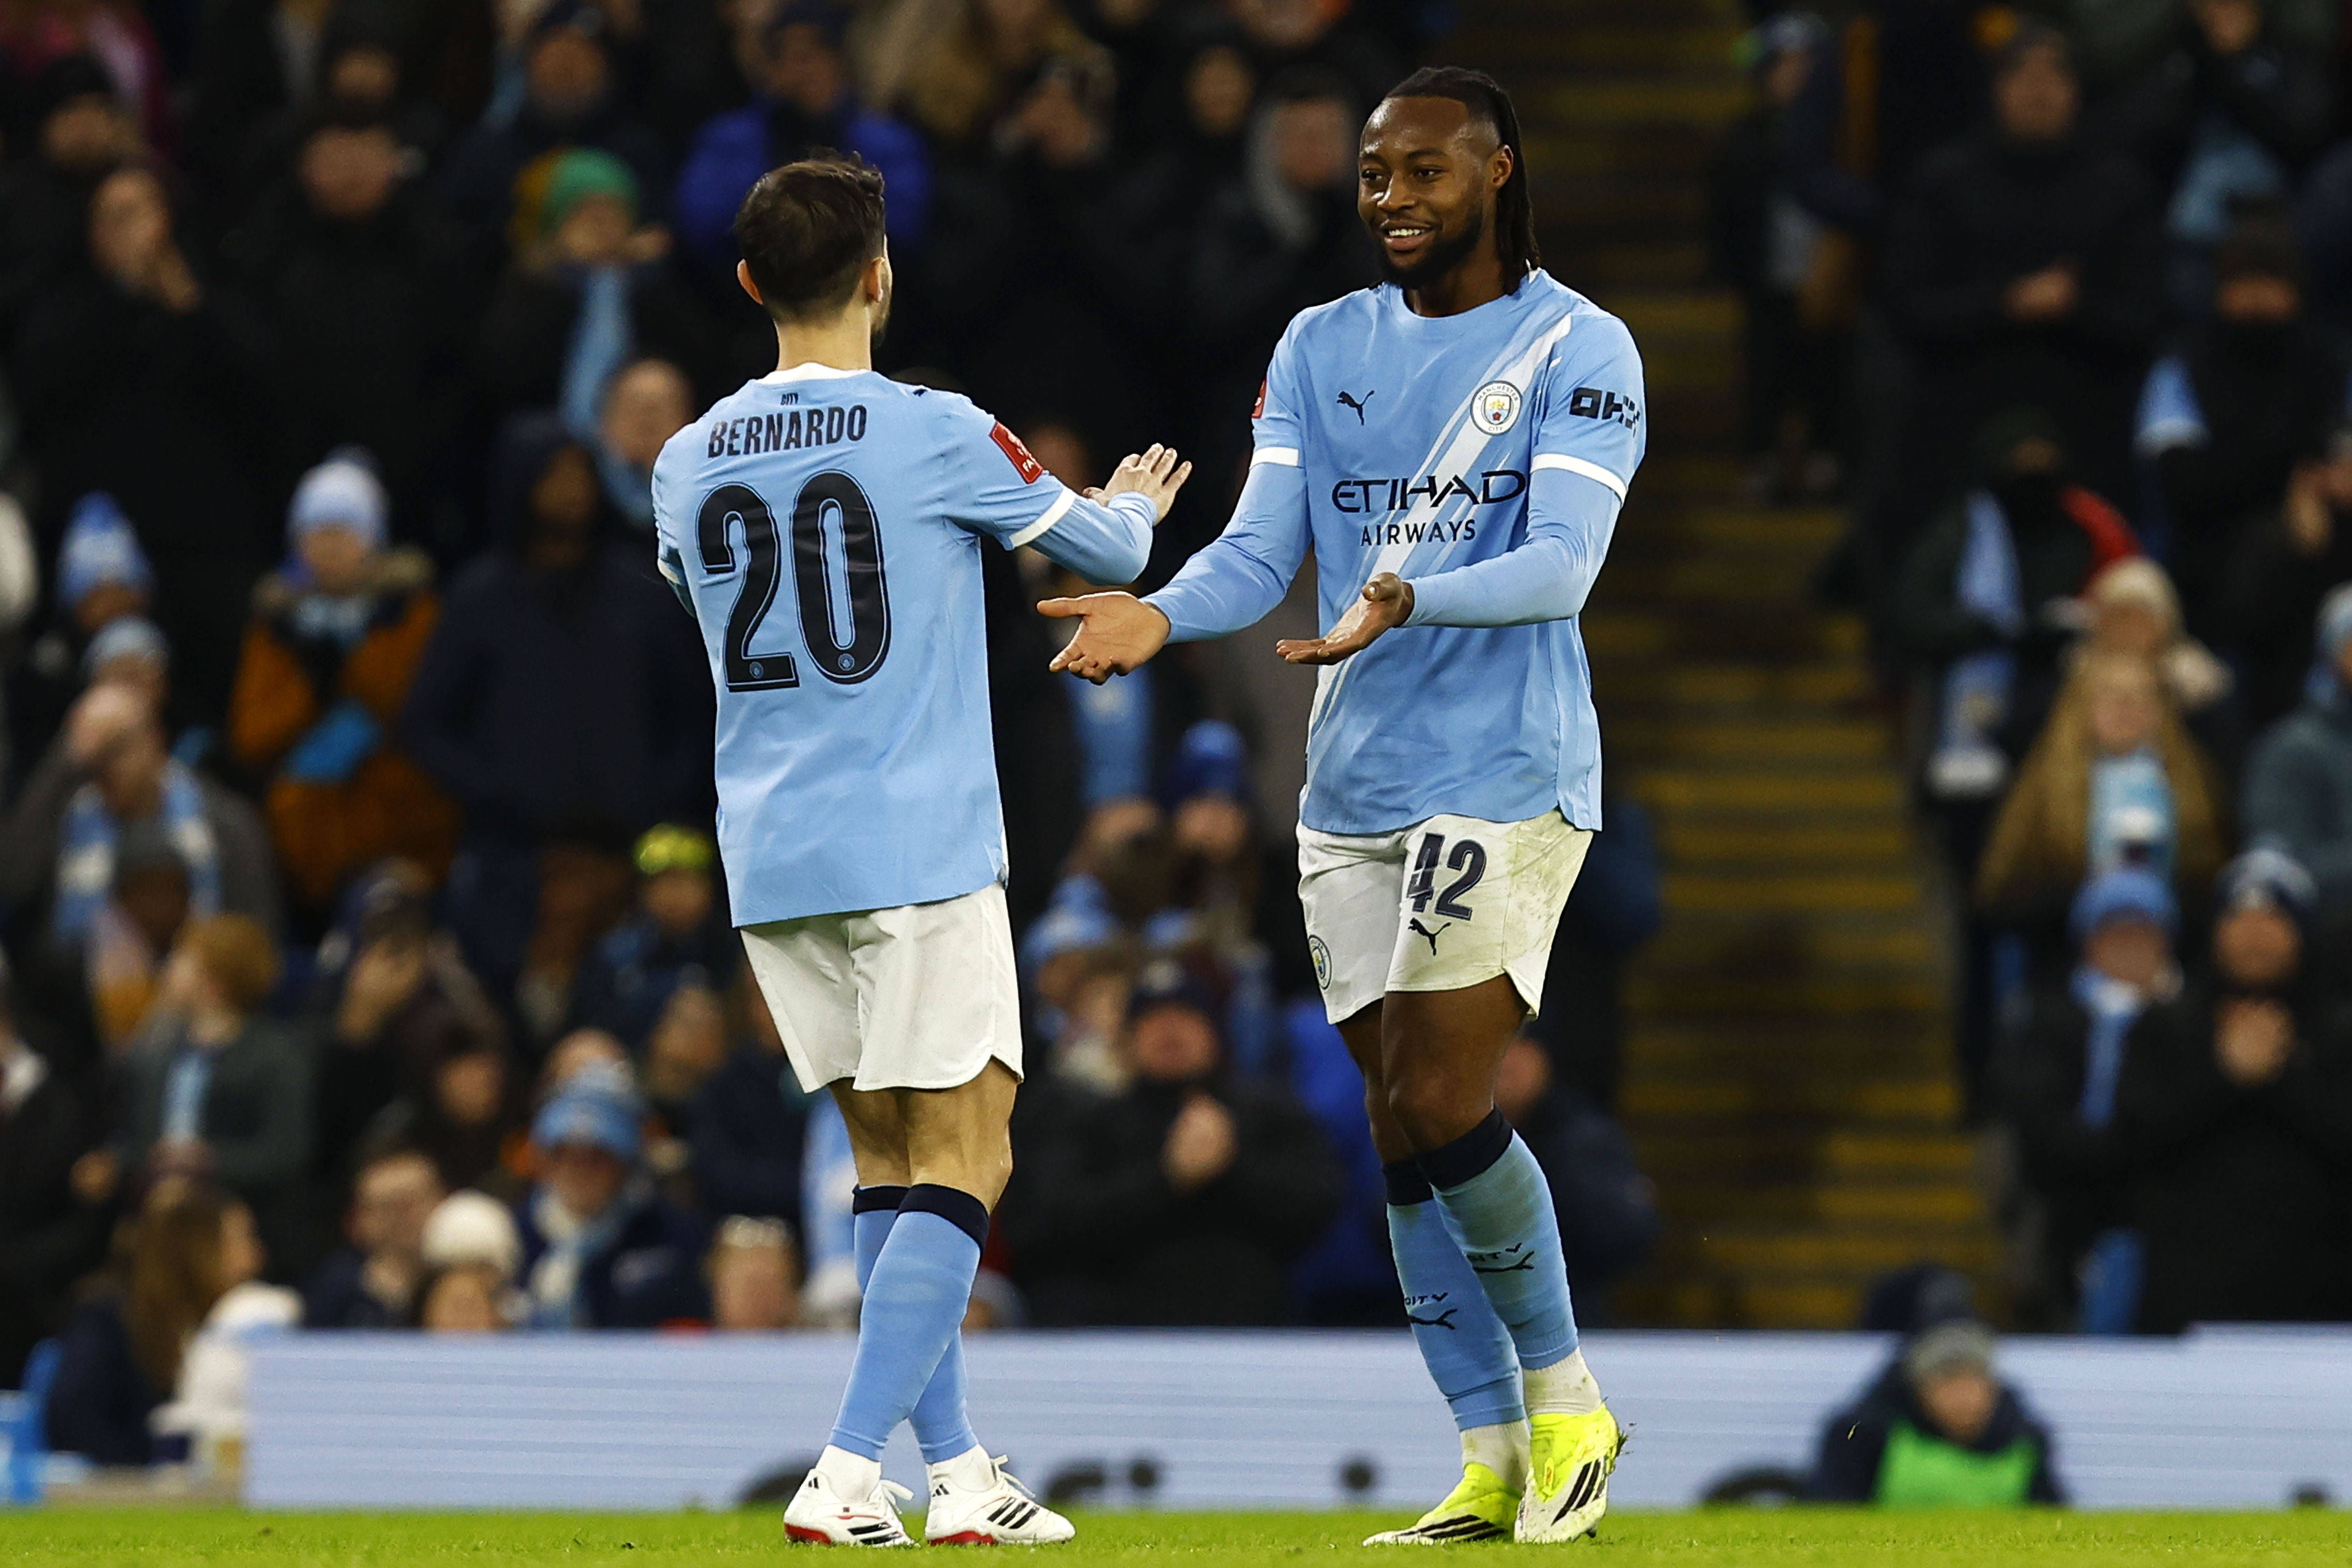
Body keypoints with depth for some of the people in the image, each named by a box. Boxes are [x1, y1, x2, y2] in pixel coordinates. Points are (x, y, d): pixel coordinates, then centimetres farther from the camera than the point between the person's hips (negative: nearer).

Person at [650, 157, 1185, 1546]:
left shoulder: (687, 467, 6)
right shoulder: (936, 437, -8)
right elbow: (1108, 550, 6)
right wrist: (1137, 504, 31)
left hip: (769, 857, 6)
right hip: (915, 850, -6)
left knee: (892, 1152, 14)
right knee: (960, 1158, -3)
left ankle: (958, 1470, 15)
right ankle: (847, 1474, -15)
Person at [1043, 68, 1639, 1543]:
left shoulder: (1578, 347, -4)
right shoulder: (1322, 346, 12)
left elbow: (1561, 565, -15)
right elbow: (1261, 549, 6)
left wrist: (1406, 600, -32)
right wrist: (1160, 613, -15)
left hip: (1507, 781, -6)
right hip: (1353, 795, 6)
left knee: (1439, 1108, -15)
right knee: (1406, 1135, 4)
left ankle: (1564, 1393, 5)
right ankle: (1494, 1462, 11)